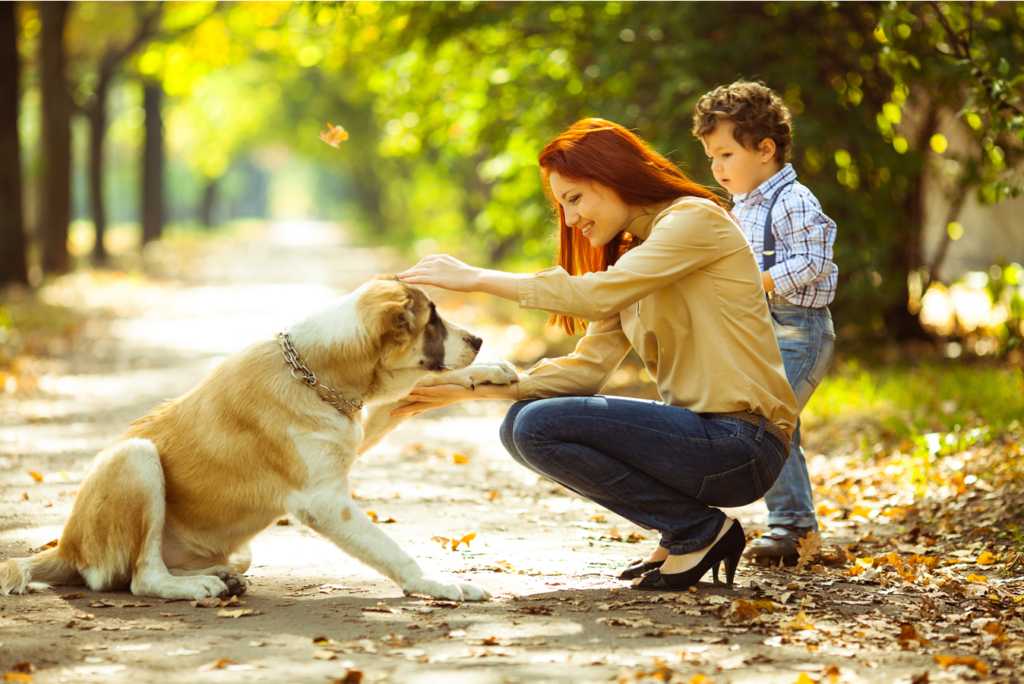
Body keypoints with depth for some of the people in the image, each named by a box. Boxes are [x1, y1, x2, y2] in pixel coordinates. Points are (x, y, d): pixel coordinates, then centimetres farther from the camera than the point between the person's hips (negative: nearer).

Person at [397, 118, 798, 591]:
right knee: (518, 425, 6)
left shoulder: (696, 219, -8)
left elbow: (598, 295, -22)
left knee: (541, 426, -17)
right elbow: (587, 368, 10)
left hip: (742, 444, -9)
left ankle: (699, 530, -5)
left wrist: (478, 278, -15)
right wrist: (470, 388, 0)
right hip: (699, 429, 9)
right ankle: (684, 533, 7)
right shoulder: (631, 255, 19)